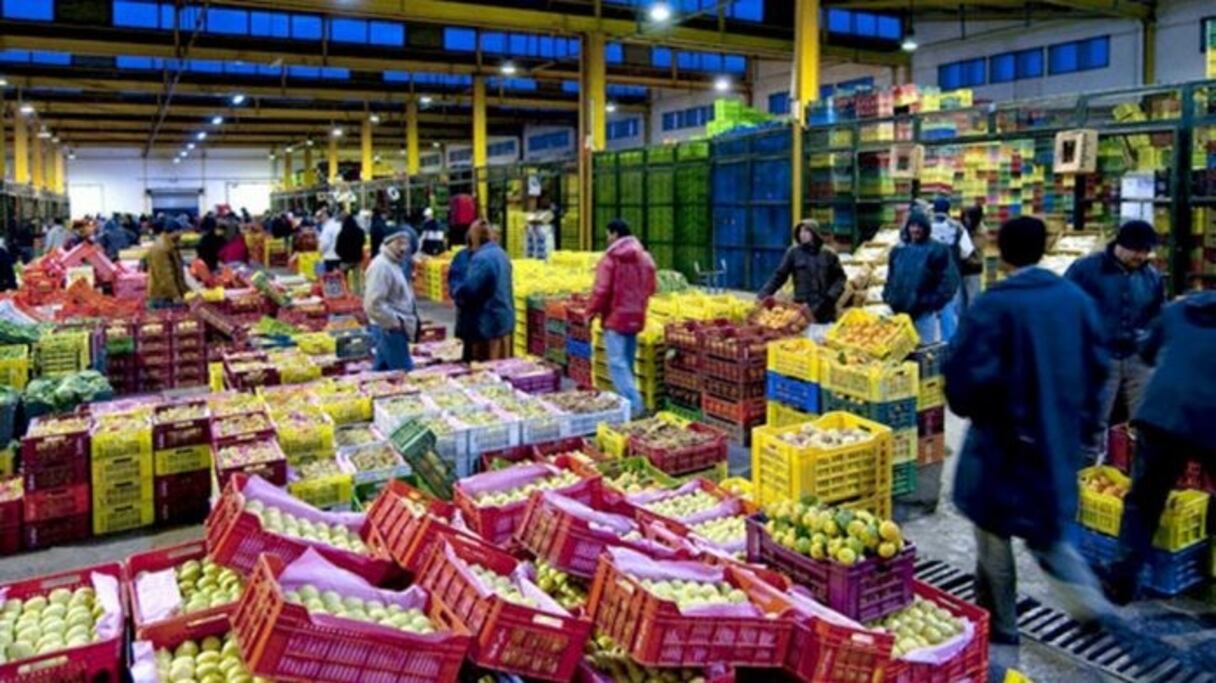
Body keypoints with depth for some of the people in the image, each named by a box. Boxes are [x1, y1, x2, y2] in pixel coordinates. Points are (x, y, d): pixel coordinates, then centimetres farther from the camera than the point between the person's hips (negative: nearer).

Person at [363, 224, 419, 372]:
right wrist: (395, 321, -18)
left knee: (382, 371, 14)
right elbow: (373, 304, -25)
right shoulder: (381, 266, -17)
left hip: (391, 328, 10)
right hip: (389, 329, -10)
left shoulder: (393, 264, 15)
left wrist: (404, 319, 12)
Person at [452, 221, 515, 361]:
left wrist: (456, 294, -2)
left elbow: (469, 288, -24)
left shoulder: (481, 258, -20)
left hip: (488, 321, -9)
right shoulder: (501, 253, 10)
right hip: (505, 317, 9)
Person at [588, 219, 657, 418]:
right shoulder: (645, 258, 8)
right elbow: (650, 289, 13)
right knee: (627, 362, 15)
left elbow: (601, 290, -15)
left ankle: (634, 404, -15)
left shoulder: (611, 258, -12)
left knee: (617, 363, -6)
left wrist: (591, 311, -2)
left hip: (615, 317, -7)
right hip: (636, 317, 7)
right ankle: (627, 400, 20)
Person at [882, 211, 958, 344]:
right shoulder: (898, 251, 11)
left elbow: (949, 280, -9)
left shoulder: (937, 250, -5)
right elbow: (890, 278, 19)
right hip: (899, 311, 5)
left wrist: (935, 302, -15)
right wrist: (888, 298, 6)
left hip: (925, 313, -5)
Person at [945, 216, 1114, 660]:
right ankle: (1086, 599, 15)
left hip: (1006, 436, -6)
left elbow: (970, 373, -22)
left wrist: (965, 406, -1)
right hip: (1060, 436, 6)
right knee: (1046, 526, 25)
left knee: (994, 531, 10)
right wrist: (1079, 418, 19)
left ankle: (998, 625, 22)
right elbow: (1096, 365, 7)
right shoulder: (1076, 298, 1)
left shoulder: (994, 305, -19)